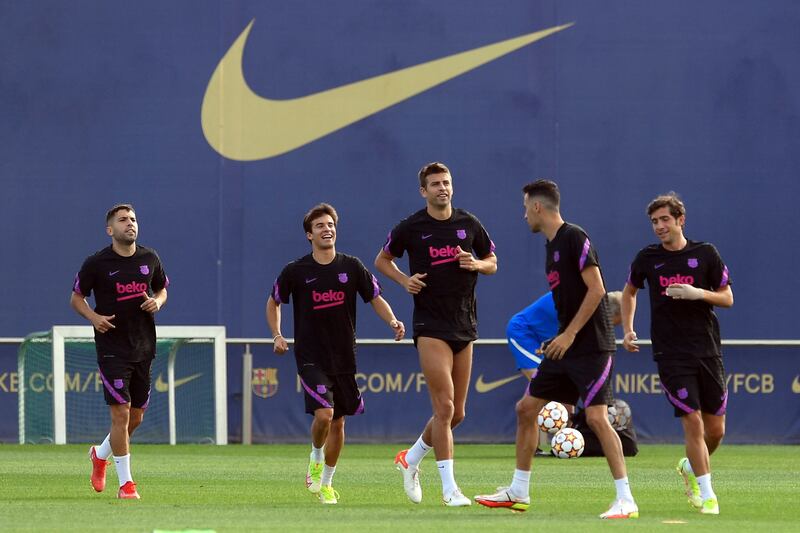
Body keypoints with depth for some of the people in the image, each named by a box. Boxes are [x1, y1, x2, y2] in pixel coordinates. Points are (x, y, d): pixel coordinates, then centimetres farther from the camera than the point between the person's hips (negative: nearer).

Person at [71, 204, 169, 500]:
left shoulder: (150, 259, 5)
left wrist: (157, 302, -3)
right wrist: (94, 317, -15)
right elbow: (76, 297, 4)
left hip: (144, 349, 5)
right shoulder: (96, 263, -7)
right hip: (112, 349, -5)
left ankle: (101, 454, 39)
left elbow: (162, 288, 20)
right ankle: (126, 484, -4)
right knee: (121, 414, -12)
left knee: (136, 417, 11)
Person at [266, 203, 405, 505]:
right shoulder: (295, 271, -4)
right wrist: (277, 335, -1)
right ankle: (316, 459, 8)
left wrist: (392, 322, -14)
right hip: (311, 358, -3)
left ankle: (326, 483, 25)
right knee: (323, 414, -22)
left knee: (338, 422, 9)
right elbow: (273, 302, 12)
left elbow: (376, 299, 5)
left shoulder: (351, 267, 0)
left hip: (344, 357, 3)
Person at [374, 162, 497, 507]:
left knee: (456, 413, 8)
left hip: (464, 324, 5)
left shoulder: (469, 224, 6)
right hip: (431, 326, -5)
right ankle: (449, 488, -11)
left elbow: (492, 263, 16)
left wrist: (476, 264, -7)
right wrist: (405, 280, -6)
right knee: (444, 407, -14)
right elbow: (382, 260, 12)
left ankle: (411, 459, 31)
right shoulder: (411, 228, -2)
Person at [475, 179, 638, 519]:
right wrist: (558, 338, 16)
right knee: (526, 408, 9)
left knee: (596, 417, -16)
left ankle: (626, 501, -13)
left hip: (591, 347, -10)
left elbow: (596, 290, -18)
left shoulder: (575, 238, -12)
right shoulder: (552, 245, 15)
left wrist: (570, 334, -19)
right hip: (565, 347, 10)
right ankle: (518, 493, 18)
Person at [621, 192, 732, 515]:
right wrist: (628, 329, 10)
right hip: (671, 355, -1)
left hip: (707, 352, 1)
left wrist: (698, 293, -15)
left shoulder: (706, 254, 0)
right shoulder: (647, 258, 3)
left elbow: (727, 298, 2)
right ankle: (706, 495, -2)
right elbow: (630, 291, 21)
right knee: (693, 422, -11)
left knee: (716, 430, 5)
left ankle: (691, 467, 35)